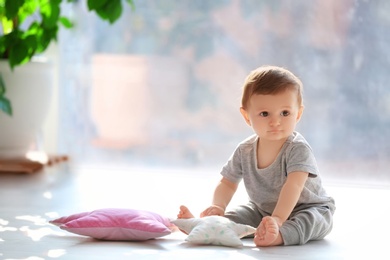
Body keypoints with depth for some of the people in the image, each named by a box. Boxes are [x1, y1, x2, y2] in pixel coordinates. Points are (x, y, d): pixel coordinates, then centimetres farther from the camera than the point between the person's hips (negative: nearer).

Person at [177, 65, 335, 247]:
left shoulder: (298, 149, -26)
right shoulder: (245, 151, -7)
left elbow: (293, 186, -39)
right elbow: (228, 182, 4)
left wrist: (278, 218, -55)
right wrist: (217, 207, -18)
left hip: (308, 208, -7)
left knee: (312, 219, -36)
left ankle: (279, 235, -61)